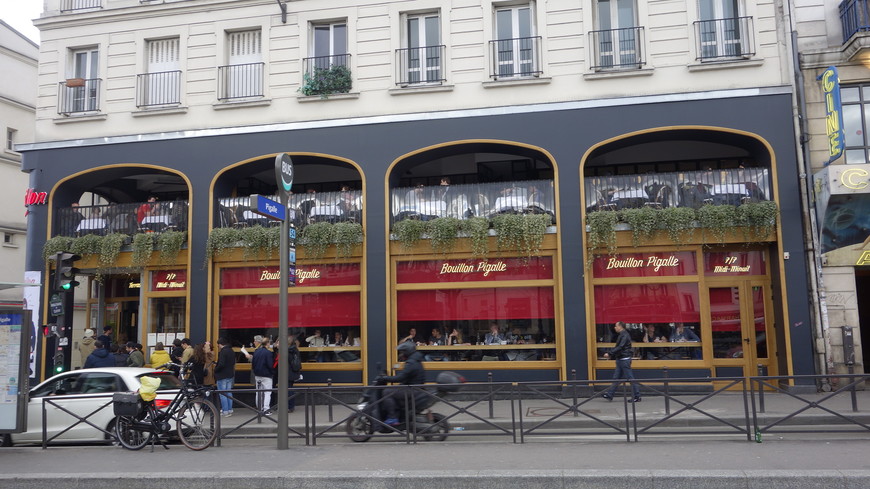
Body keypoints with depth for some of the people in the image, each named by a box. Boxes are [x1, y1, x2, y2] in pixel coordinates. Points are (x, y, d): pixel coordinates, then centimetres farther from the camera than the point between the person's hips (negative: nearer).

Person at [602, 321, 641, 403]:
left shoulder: (625, 335, -16)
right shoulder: (621, 335, 15)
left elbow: (620, 347, -24)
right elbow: (617, 347, 18)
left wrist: (609, 353, -24)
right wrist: (610, 354, 9)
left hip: (624, 359, -10)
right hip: (620, 359, 10)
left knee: (630, 378, -4)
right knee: (616, 378, 11)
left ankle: (637, 397, 4)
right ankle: (609, 395, 14)